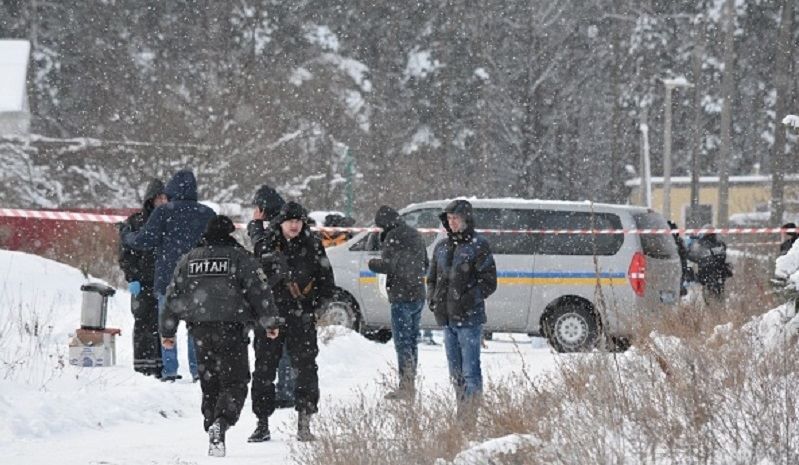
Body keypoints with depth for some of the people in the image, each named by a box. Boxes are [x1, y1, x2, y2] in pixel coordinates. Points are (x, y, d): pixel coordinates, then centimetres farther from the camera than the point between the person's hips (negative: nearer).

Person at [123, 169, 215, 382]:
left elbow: (146, 240, -8)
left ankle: (170, 369, 0)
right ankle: (198, 368, 4)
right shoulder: (207, 214, 5)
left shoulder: (163, 212, -5)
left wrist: (126, 237, 9)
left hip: (168, 278, -2)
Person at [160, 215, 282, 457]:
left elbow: (173, 295, 14)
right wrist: (270, 322, 4)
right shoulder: (239, 257, -1)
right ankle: (220, 423, -27)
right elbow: (259, 291, -4)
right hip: (231, 328, -4)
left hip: (200, 330, 4)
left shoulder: (188, 259, 12)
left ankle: (211, 425, 12)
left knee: (209, 383, 15)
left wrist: (167, 331, 19)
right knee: (235, 382, -4)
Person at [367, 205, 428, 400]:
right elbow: (425, 265, 22)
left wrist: (373, 263, -1)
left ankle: (406, 386, -10)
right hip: (418, 296, 8)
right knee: (411, 340, 14)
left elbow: (388, 265, -19)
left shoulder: (393, 237, -12)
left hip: (402, 297, -8)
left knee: (402, 342, -6)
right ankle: (411, 386, 17)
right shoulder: (415, 235, 15)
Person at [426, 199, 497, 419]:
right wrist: (432, 297, 6)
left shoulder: (478, 245, -5)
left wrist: (470, 298, -16)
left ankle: (473, 413, -10)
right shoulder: (442, 247, 14)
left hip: (469, 318, -7)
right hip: (447, 317, 7)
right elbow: (432, 277, 24)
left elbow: (489, 282, -6)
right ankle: (461, 412, 20)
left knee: (470, 369, -10)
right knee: (455, 370, 12)